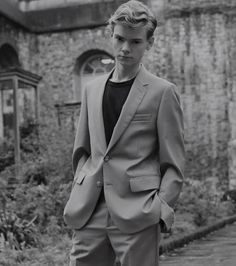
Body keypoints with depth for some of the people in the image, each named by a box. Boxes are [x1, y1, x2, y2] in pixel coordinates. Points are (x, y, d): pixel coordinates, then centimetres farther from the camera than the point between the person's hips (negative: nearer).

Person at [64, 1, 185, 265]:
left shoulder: (162, 92, 0)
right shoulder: (92, 89, 14)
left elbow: (173, 163, -1)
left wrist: (162, 209, -10)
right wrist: (80, 192, 7)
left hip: (137, 213, -4)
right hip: (89, 213, 4)